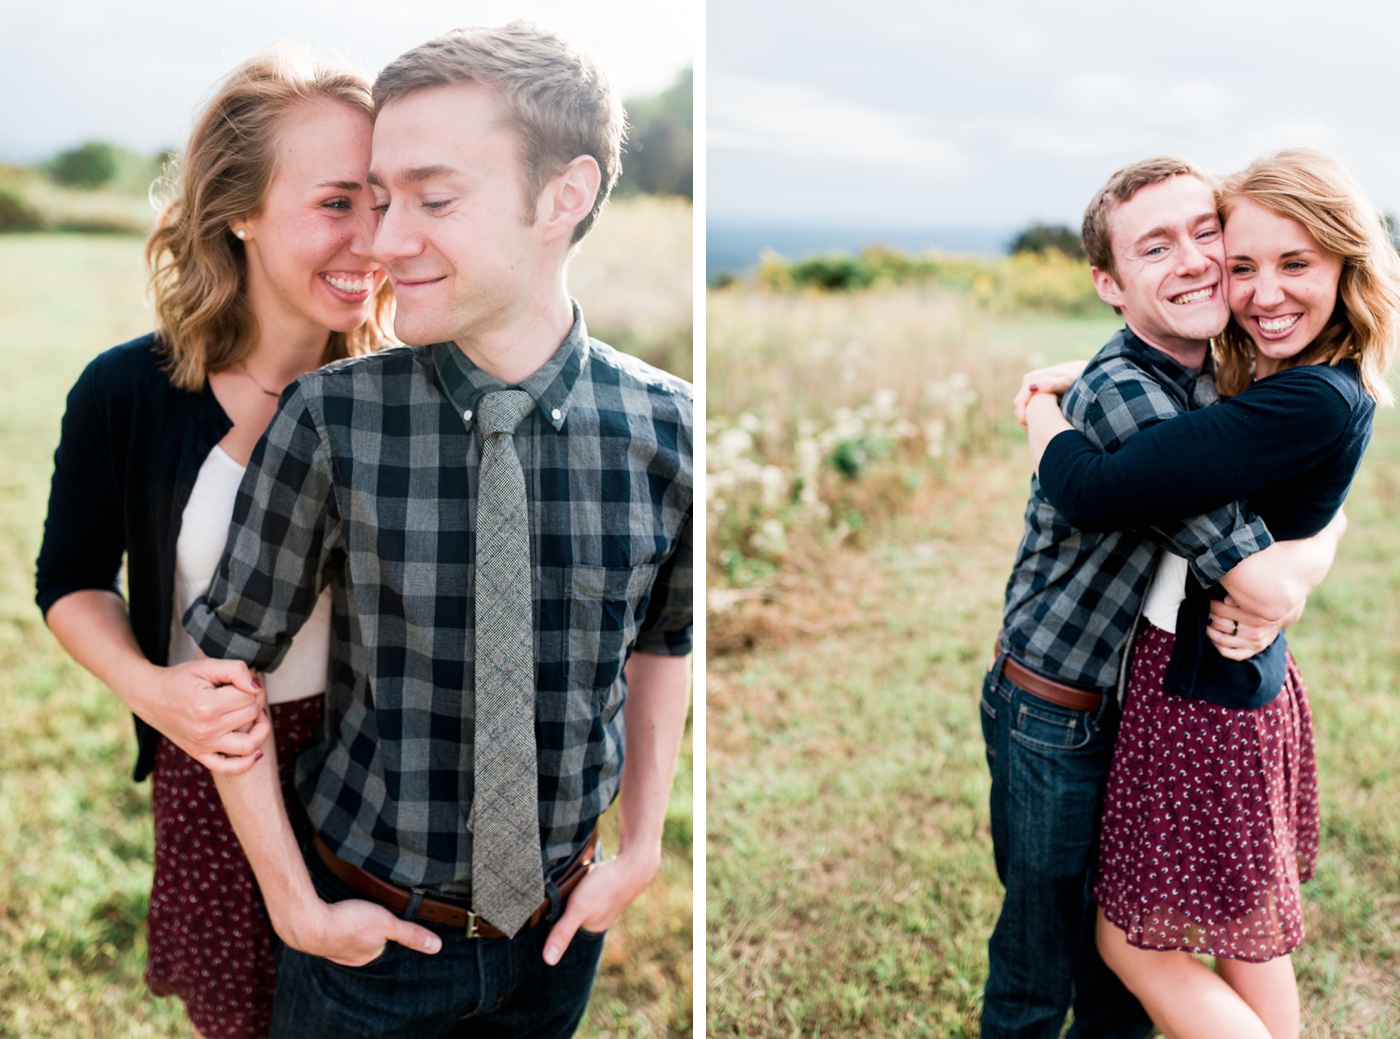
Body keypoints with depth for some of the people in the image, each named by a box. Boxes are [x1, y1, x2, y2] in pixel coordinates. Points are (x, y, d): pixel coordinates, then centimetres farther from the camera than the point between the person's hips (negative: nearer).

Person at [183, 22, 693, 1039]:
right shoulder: (330, 422, -19)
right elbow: (226, 659, -7)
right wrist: (294, 904, -5)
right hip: (369, 932, -2)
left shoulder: (663, 426, -13)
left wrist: (641, 848, 2)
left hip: (560, 930, 2)